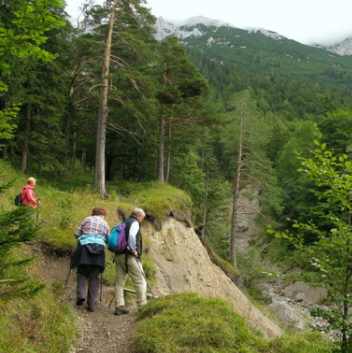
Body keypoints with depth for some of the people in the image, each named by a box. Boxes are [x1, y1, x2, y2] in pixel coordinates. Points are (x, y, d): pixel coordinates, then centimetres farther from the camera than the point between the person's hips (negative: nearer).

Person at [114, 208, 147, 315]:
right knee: (140, 281, -1)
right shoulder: (134, 223, -4)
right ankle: (142, 306, -1)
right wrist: (133, 250, -16)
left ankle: (119, 307, 7)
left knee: (119, 283, 8)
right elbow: (132, 235, -24)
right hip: (129, 257, -8)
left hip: (118, 256, 8)